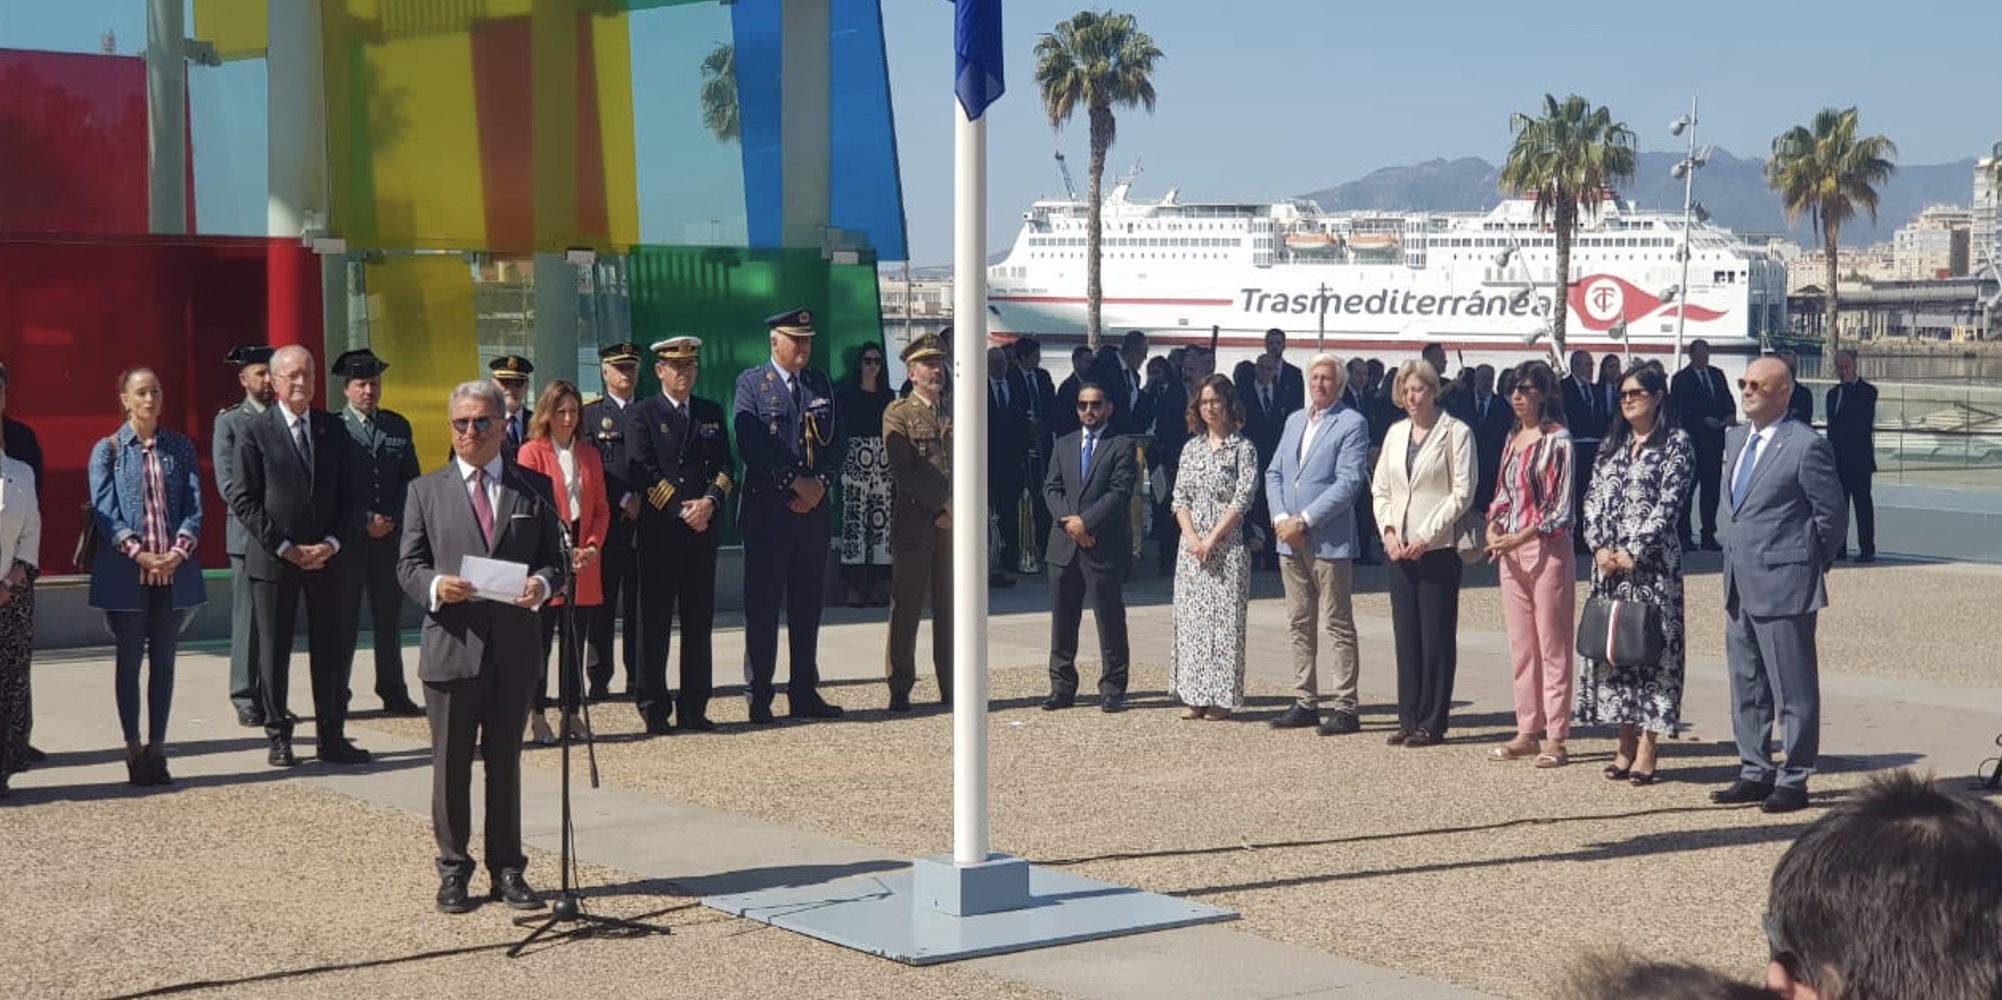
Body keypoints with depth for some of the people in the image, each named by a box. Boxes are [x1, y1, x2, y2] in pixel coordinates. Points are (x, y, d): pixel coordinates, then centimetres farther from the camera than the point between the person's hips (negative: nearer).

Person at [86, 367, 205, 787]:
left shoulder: (180, 448, 9)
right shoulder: (107, 450, 1)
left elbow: (195, 505, 3)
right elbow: (104, 511, -6)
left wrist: (179, 551, -13)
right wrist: (139, 554, -17)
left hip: (174, 571, 2)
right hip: (125, 573, -2)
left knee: (164, 661, 6)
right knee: (130, 661, 3)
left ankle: (157, 749, 11)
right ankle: (134, 750, 8)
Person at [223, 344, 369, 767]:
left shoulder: (333, 428, 7)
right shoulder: (254, 432, -3)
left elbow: (351, 493, 7)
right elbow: (243, 500, -7)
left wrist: (333, 543, -7)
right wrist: (285, 547, -12)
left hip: (327, 556, 3)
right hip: (273, 558, -3)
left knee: (331, 648, 4)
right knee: (274, 650, 4)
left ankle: (332, 736, 12)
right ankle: (278, 736, 13)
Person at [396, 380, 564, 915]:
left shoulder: (533, 490, 10)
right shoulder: (425, 491, 8)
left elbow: (554, 559, 9)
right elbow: (408, 564, 4)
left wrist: (543, 584, -13)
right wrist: (436, 585, -17)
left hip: (514, 649, 1)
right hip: (452, 645, -1)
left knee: (506, 762, 8)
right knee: (451, 764, 5)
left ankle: (507, 868, 17)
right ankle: (453, 869, 15)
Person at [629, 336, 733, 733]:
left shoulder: (712, 413, 15)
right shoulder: (643, 415, 3)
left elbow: (724, 467, 8)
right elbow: (645, 474, -6)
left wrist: (709, 502, -10)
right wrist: (682, 509, -14)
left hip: (703, 532, 4)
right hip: (660, 532, -4)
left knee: (699, 623, 5)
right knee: (654, 622, -1)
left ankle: (694, 707, 10)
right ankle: (654, 708, 4)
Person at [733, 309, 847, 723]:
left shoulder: (822, 386, 14)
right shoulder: (751, 385, -2)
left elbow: (838, 441, 10)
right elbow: (750, 445, -11)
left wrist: (820, 484, -7)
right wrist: (795, 482, -16)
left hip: (814, 509, 5)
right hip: (766, 511, -5)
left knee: (807, 606, 9)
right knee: (762, 606, -1)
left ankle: (805, 693, 15)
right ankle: (758, 697, 4)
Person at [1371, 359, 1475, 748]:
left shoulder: (1456, 433, -3)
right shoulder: (1395, 433, 14)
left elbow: (1463, 493, -8)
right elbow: (1380, 489, 16)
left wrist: (1427, 535, -13)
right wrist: (1388, 530, -1)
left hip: (1438, 549, -5)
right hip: (1400, 549, 5)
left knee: (1437, 638, -3)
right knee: (1406, 635, 6)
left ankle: (1432, 723, 2)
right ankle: (1409, 719, 12)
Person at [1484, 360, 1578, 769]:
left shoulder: (1557, 440, -8)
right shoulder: (1513, 438, 14)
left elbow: (1562, 508, -12)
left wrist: (1521, 537, -18)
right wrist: (1493, 527, 2)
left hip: (1547, 549, -7)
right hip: (1511, 551, 7)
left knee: (1552, 647, -3)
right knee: (1521, 647, 11)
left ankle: (1555, 738, -1)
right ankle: (1527, 731, 17)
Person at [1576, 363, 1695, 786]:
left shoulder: (1676, 444, -3)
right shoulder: (1611, 444, 15)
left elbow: (1668, 504, -10)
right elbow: (1594, 498, 11)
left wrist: (1634, 552, -15)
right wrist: (1598, 546, -4)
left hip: (1652, 560, -6)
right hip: (1608, 561, 6)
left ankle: (1646, 748, -4)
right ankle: (1626, 743, 12)